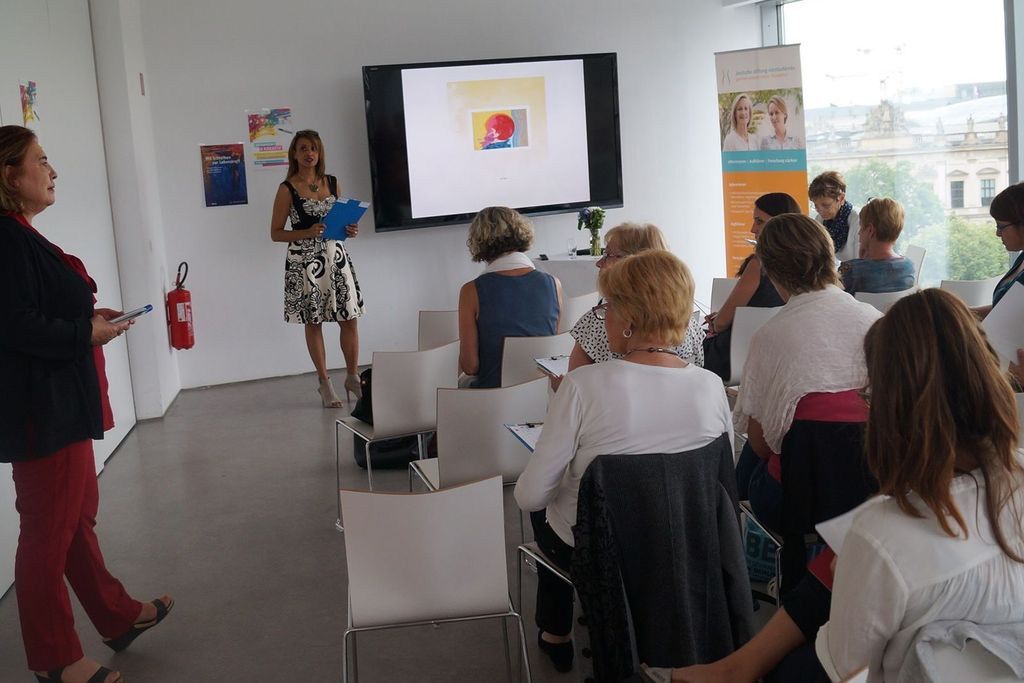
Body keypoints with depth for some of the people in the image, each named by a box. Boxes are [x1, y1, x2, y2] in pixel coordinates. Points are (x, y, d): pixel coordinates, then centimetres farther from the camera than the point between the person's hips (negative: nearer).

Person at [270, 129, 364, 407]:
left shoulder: (332, 183, 8)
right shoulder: (287, 189, -5)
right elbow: (275, 233, -5)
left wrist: (350, 230, -2)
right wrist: (307, 233, -19)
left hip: (336, 255, 4)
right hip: (304, 261, -4)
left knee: (349, 318, 2)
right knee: (313, 322, 4)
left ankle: (353, 377, 16)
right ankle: (325, 384, 14)